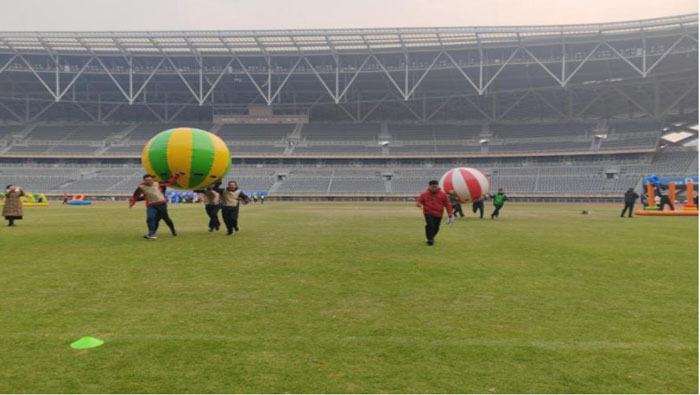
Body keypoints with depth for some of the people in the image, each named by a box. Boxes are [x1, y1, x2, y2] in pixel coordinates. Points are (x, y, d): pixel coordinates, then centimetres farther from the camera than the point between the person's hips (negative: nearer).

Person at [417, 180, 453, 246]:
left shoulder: (443, 194, 2)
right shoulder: (424, 194, 1)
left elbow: (447, 204, 5)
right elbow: (419, 201, 7)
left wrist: (450, 214, 3)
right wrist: (419, 204, -19)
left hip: (438, 214, 2)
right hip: (428, 213, -2)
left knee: (436, 228, 6)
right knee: (430, 225, -23)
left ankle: (431, 238, 32)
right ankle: (430, 239, -16)